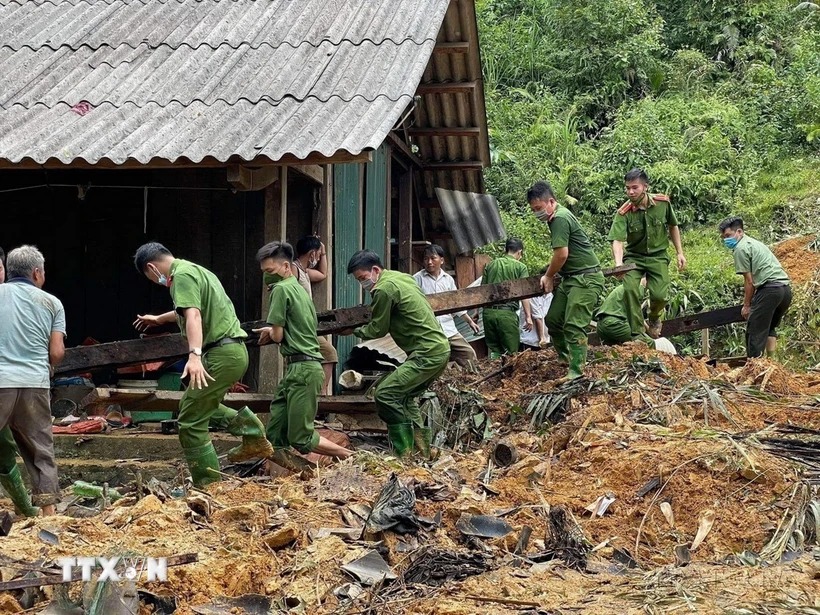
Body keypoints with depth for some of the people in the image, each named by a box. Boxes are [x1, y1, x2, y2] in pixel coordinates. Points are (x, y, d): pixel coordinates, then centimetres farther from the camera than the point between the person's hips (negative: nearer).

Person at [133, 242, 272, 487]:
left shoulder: (182, 275, -10)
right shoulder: (194, 270, 22)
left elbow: (193, 315, -27)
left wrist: (194, 355, -40)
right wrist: (160, 319, 59)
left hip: (222, 354, -10)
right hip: (235, 350, 10)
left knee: (191, 421, -6)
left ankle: (209, 486, -5)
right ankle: (252, 435, 15)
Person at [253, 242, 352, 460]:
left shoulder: (281, 289, -8)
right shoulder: (300, 288, 19)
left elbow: (278, 336, -9)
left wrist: (270, 331, 11)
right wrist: (273, 330, 18)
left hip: (302, 370, -10)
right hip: (296, 369, 10)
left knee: (301, 439, -7)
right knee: (275, 437, 5)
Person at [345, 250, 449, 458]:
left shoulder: (384, 289, -13)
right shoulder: (402, 277, 16)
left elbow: (378, 330, -6)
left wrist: (355, 331, 11)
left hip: (427, 353, -10)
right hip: (440, 348, 10)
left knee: (385, 393, -11)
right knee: (405, 395, 20)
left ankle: (405, 453, -9)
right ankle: (421, 447, 21)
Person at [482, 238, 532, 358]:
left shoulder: (490, 265, 13)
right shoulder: (520, 267, 2)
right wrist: (528, 316, -2)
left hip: (489, 311, 4)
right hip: (507, 312, -4)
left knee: (494, 350, 10)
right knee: (511, 351, 2)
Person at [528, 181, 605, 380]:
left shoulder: (560, 218, -16)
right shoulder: (558, 217, 14)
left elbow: (561, 254, -21)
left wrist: (548, 276, -6)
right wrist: (552, 274, 10)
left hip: (586, 278, -10)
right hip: (570, 278, 10)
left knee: (574, 326, -14)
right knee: (553, 319, 12)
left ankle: (576, 372, -13)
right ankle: (565, 358, 26)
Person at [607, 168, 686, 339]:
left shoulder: (663, 203, -9)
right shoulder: (623, 213, -17)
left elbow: (673, 227, 8)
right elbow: (617, 240, -26)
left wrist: (680, 253, 8)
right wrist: (618, 263, -43)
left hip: (657, 256, 1)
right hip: (634, 257, -1)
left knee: (659, 295, -15)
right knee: (630, 290, -24)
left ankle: (655, 318, 22)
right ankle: (636, 334, -11)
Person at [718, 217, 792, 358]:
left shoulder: (740, 248, -2)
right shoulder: (754, 243, 26)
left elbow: (749, 281, -3)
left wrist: (747, 305, 5)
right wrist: (751, 301, 20)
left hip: (770, 288, -9)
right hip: (786, 288, 9)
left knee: (755, 332, -4)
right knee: (770, 327, 22)